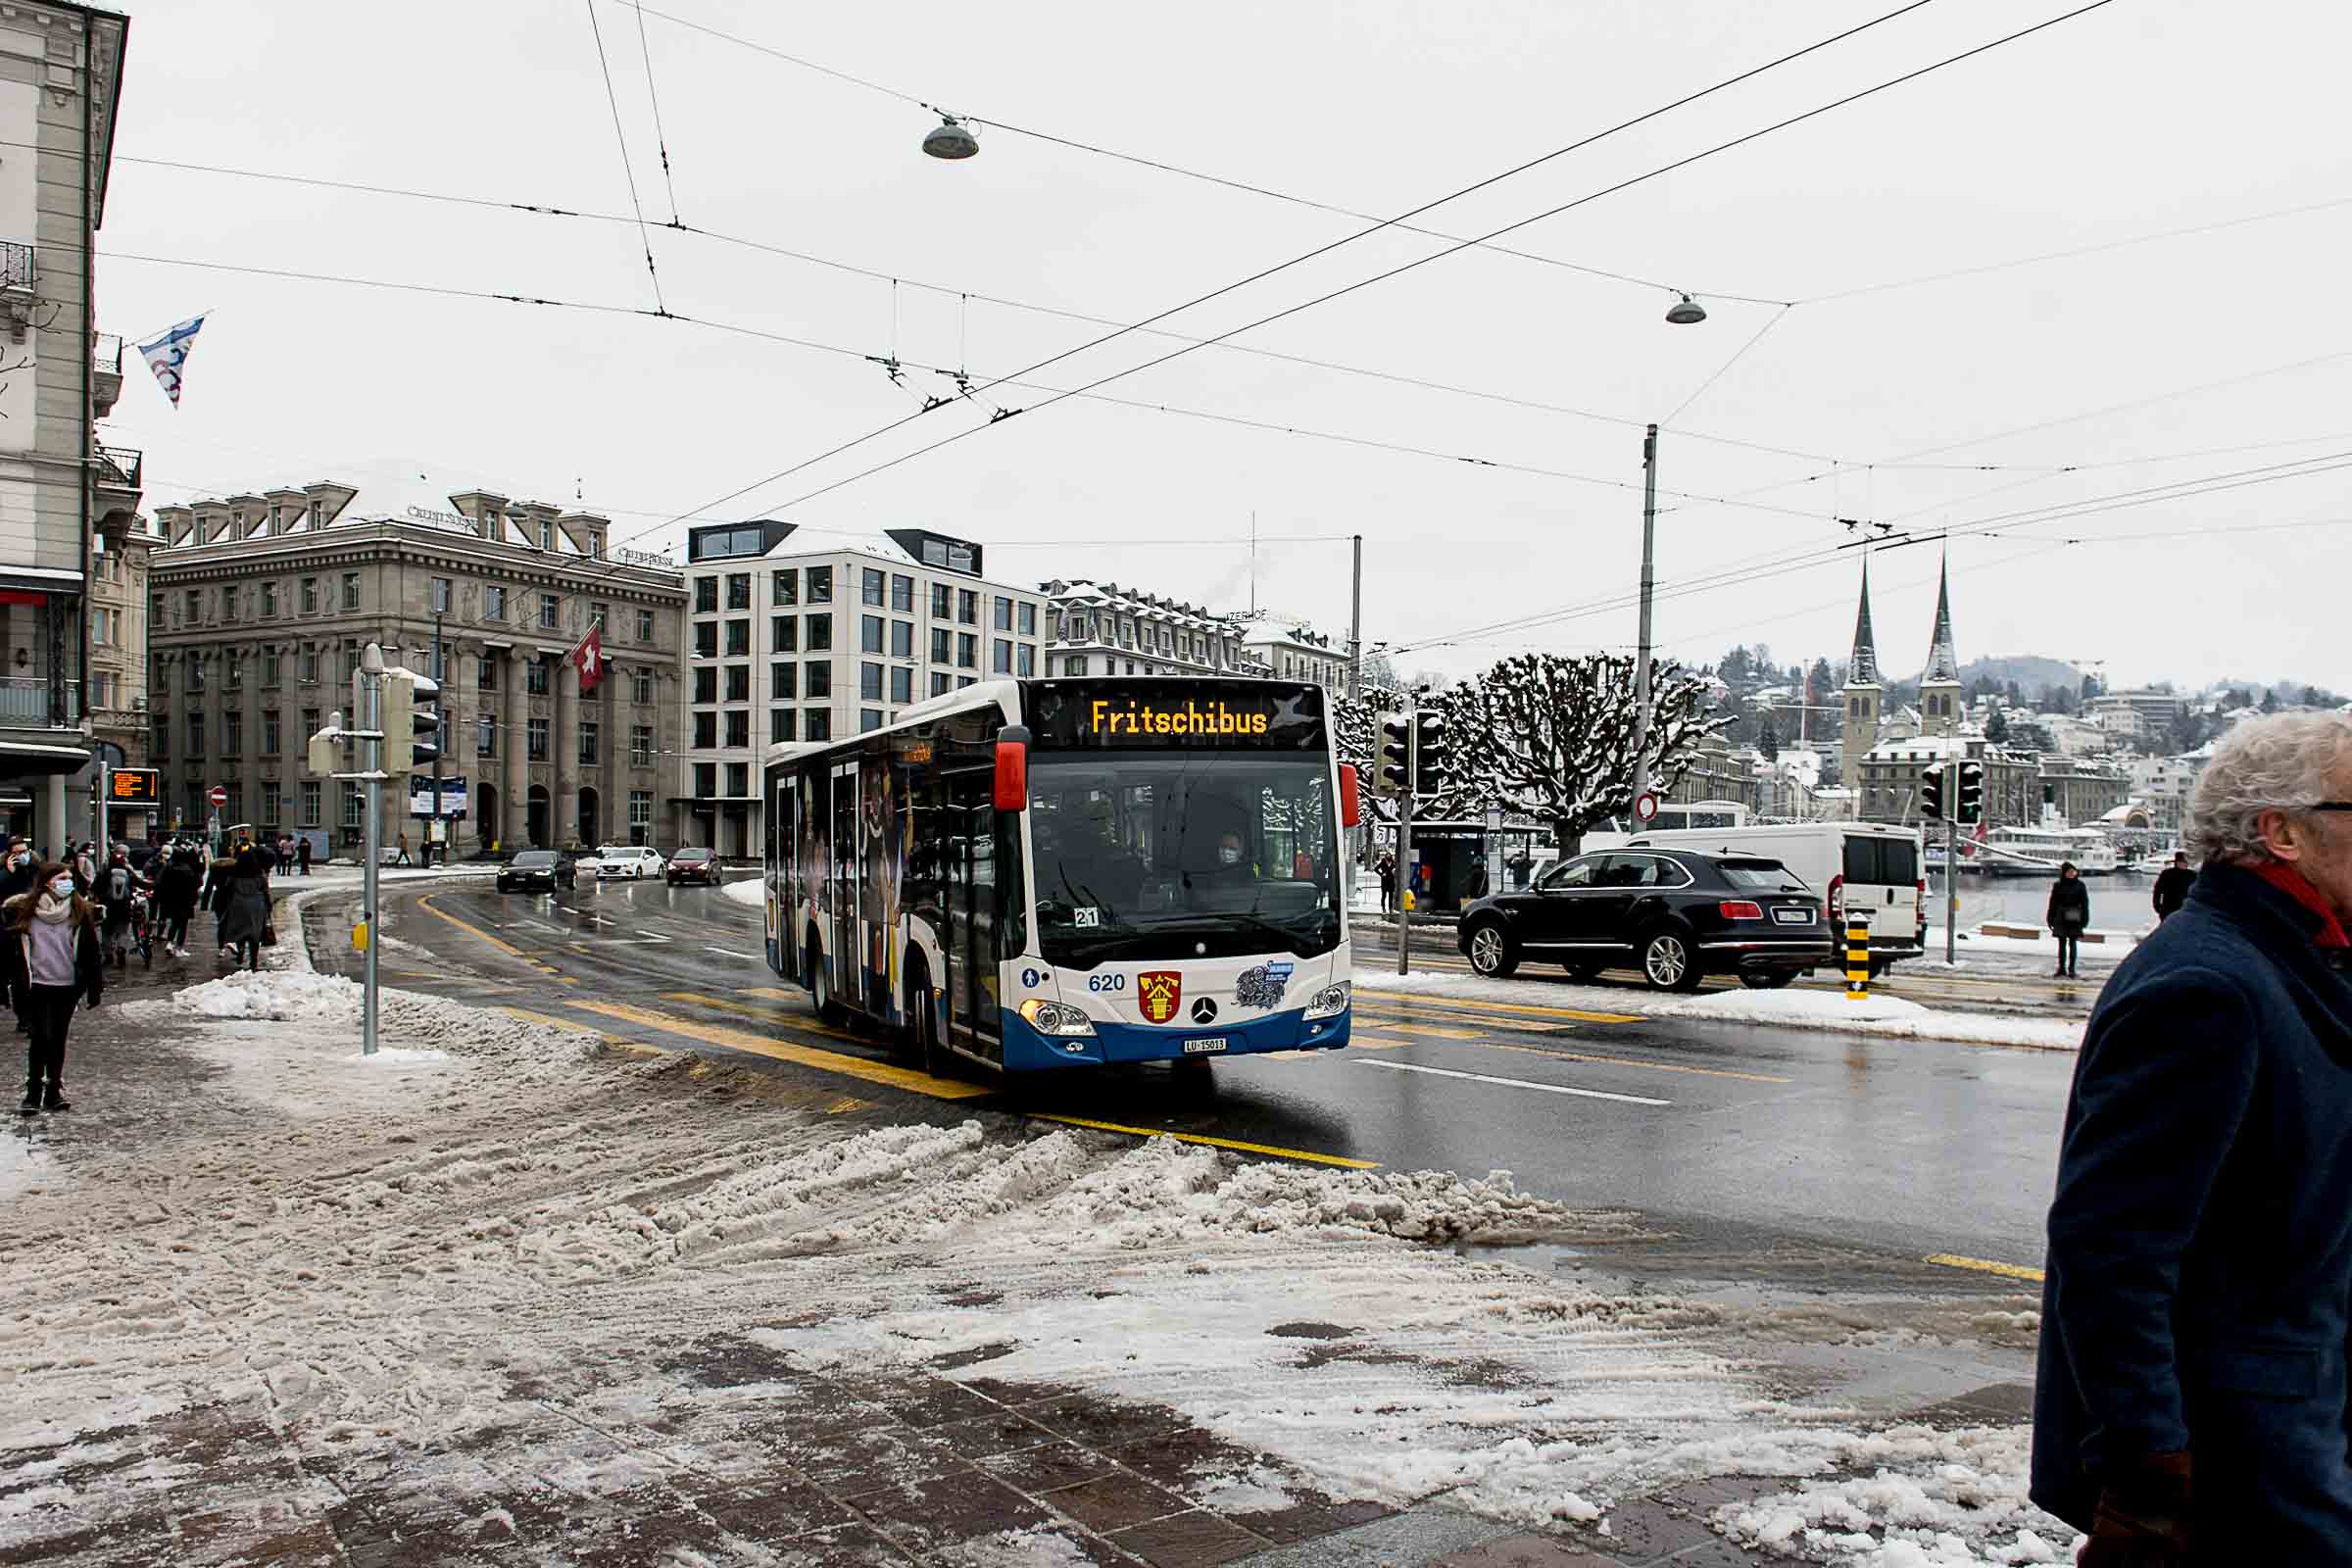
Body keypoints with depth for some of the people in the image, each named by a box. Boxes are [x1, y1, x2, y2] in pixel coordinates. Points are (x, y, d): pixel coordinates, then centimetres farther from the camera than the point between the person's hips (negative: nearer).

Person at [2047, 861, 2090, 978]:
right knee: (2062, 944, 6)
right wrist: (2050, 919, 3)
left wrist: (2084, 919, -4)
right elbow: (2053, 903, 6)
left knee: (2073, 944, 2)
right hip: (2061, 919, 1)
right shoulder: (2058, 886, 3)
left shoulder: (2080, 885, 1)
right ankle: (2062, 969, 11)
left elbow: (2084, 903, 2)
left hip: (2074, 919, -1)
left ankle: (2071, 969, 6)